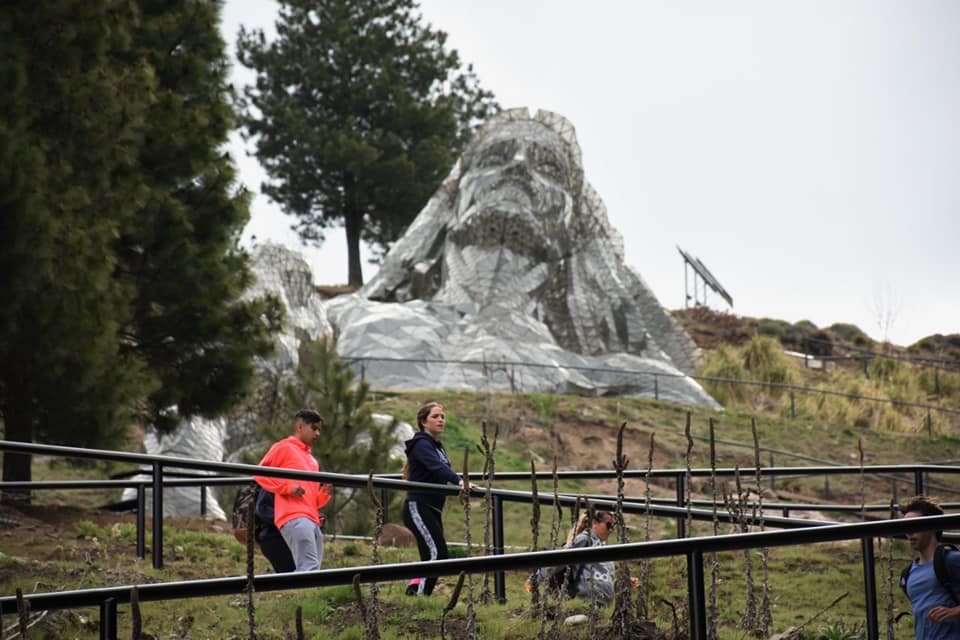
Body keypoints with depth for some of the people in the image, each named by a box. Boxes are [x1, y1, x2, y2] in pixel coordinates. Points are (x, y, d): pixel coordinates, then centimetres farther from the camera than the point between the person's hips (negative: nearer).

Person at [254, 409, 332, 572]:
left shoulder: (312, 460, 31)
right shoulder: (284, 448, 8)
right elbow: (260, 474, 1)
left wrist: (323, 495, 8)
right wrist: (287, 487, -10)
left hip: (312, 520, 8)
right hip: (294, 517, -8)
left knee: (308, 570, 0)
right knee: (309, 567, -23)